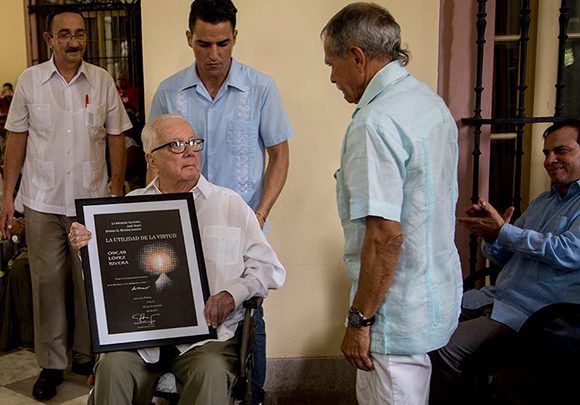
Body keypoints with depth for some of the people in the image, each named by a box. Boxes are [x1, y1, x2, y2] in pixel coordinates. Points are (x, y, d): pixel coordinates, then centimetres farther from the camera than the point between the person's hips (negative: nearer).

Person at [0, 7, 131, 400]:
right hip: (42, 203, 0)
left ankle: (86, 355, 25)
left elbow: (116, 138, 6)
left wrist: (118, 192, 0)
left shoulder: (102, 81, 3)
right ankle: (51, 364, 20)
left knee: (91, 283, 7)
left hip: (92, 201, 0)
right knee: (47, 283, 6)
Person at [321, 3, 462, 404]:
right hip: (438, 293, 9)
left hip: (398, 313, -9)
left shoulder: (375, 123, -23)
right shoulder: (432, 101, 7)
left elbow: (386, 234, -28)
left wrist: (360, 319, -17)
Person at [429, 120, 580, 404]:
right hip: (497, 296, 8)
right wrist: (490, 235, -4)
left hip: (534, 314, -8)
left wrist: (503, 231, -16)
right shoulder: (542, 201, 19)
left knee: (448, 347, -23)